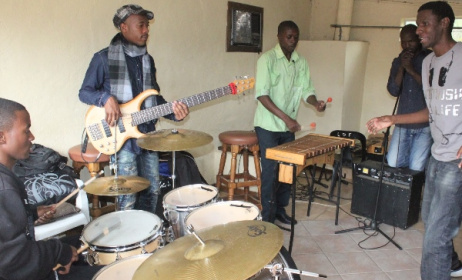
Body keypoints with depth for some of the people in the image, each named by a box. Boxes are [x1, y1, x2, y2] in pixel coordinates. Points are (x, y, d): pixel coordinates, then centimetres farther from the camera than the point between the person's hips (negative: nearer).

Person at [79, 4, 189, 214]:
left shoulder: (148, 60, 14)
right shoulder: (104, 58, -4)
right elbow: (84, 92, 0)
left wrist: (173, 112, -2)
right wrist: (106, 98, -21)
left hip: (147, 133, 6)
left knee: (152, 190, 12)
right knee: (128, 197, -6)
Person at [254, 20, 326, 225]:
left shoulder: (301, 62, 7)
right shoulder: (267, 59, -11)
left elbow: (306, 90, 7)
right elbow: (261, 94, -19)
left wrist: (316, 103, -16)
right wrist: (285, 117, -27)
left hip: (289, 126, 6)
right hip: (268, 125, -6)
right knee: (270, 170, -3)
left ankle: (280, 208, 28)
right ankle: (267, 216, 10)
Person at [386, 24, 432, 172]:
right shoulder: (398, 62, 11)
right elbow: (393, 91, 1)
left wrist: (412, 71, -15)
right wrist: (401, 68, -10)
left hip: (425, 125, -3)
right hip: (402, 123, 4)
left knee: (416, 169, -2)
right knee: (393, 164, 1)